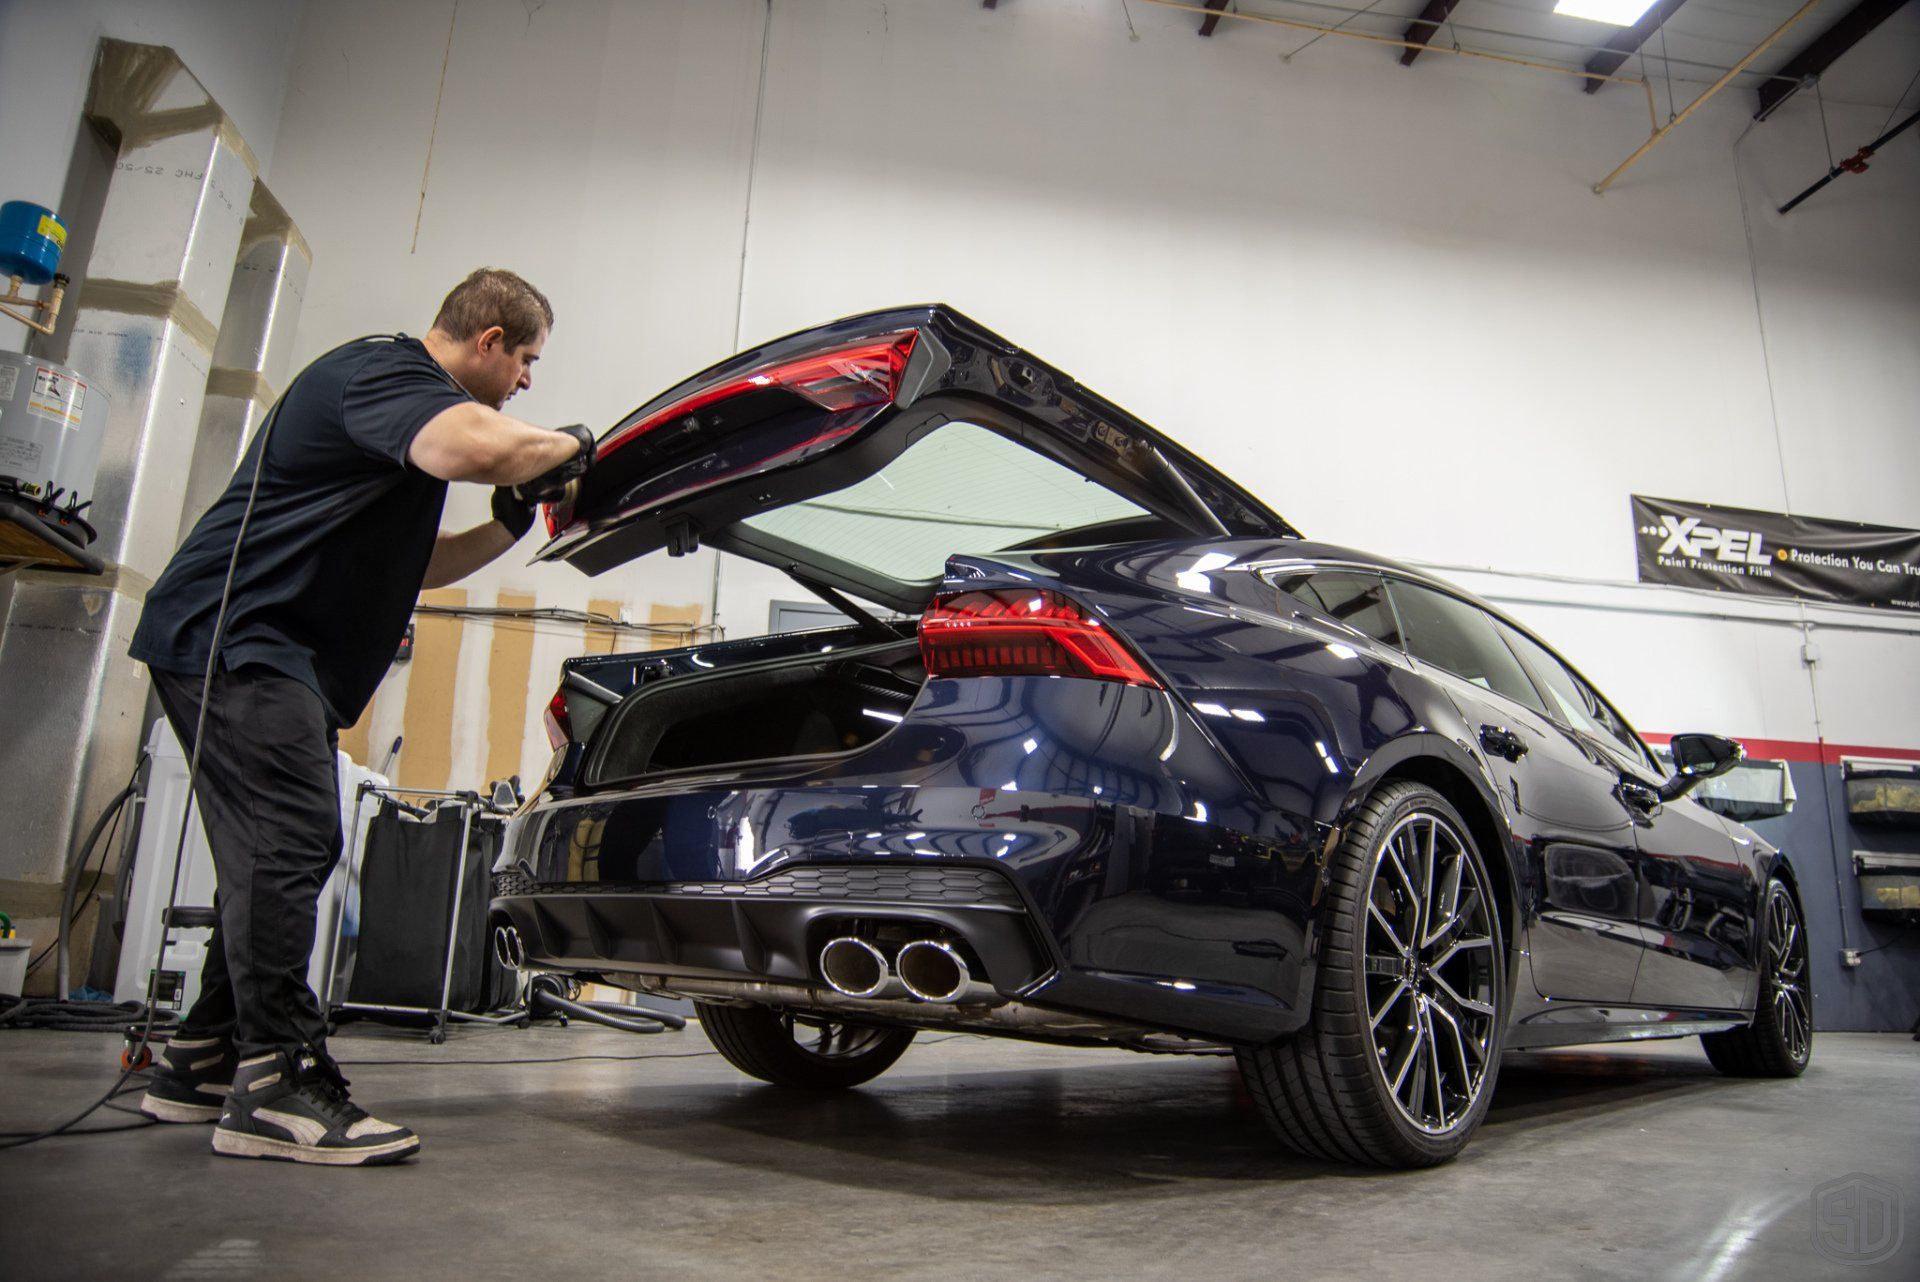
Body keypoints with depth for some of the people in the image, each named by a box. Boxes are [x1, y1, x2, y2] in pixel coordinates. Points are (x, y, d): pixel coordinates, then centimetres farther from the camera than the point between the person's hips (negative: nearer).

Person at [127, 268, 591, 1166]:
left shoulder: (400, 393, 24)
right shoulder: (380, 371, -11)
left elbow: (413, 563, 27)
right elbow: (471, 448, -36)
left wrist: (512, 525, 14)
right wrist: (570, 446, -16)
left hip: (278, 653, 11)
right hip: (237, 636, -11)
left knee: (277, 858, 12)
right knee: (288, 846, -17)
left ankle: (202, 1065, 21)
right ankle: (278, 1084, -14)